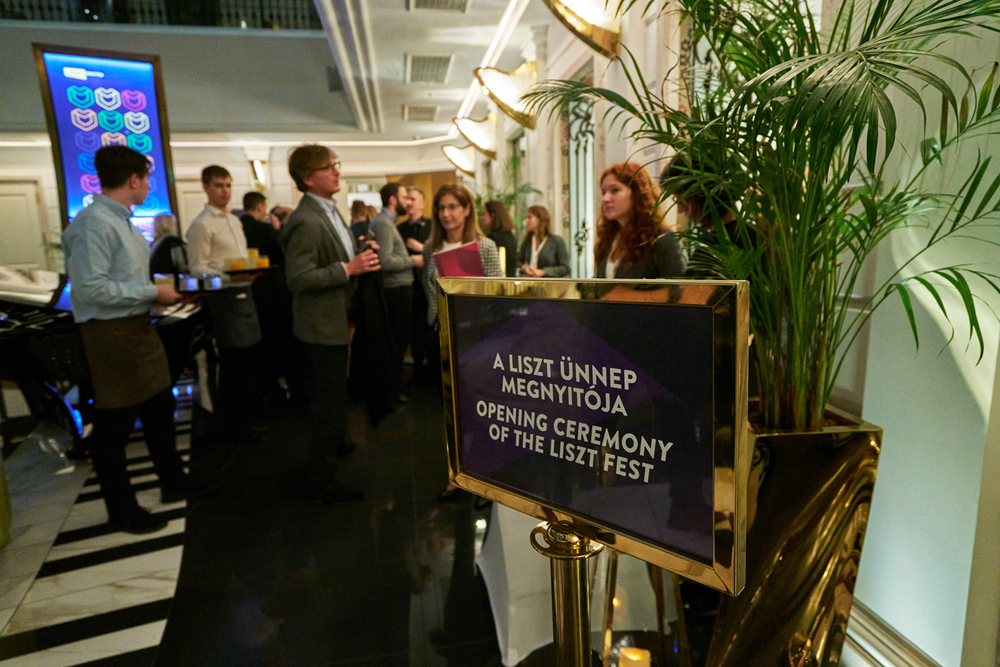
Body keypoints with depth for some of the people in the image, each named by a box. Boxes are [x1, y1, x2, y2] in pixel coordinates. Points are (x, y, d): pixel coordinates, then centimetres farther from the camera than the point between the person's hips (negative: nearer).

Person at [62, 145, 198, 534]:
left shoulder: (121, 221, 12)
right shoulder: (94, 224, -18)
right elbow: (89, 287, -24)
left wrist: (159, 291, 6)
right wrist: (153, 291, -19)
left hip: (138, 327, 10)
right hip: (111, 335, -10)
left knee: (160, 409, 20)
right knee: (114, 427, 4)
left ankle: (173, 483, 37)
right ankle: (121, 510, 20)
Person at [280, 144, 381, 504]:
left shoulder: (329, 211, 10)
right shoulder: (306, 222, -23)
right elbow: (297, 278, -28)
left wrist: (360, 257, 4)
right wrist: (349, 268, -28)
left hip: (337, 319, 10)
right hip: (324, 324, -10)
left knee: (334, 395, 27)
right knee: (329, 401, -3)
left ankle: (333, 444, 48)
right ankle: (321, 482, 8)